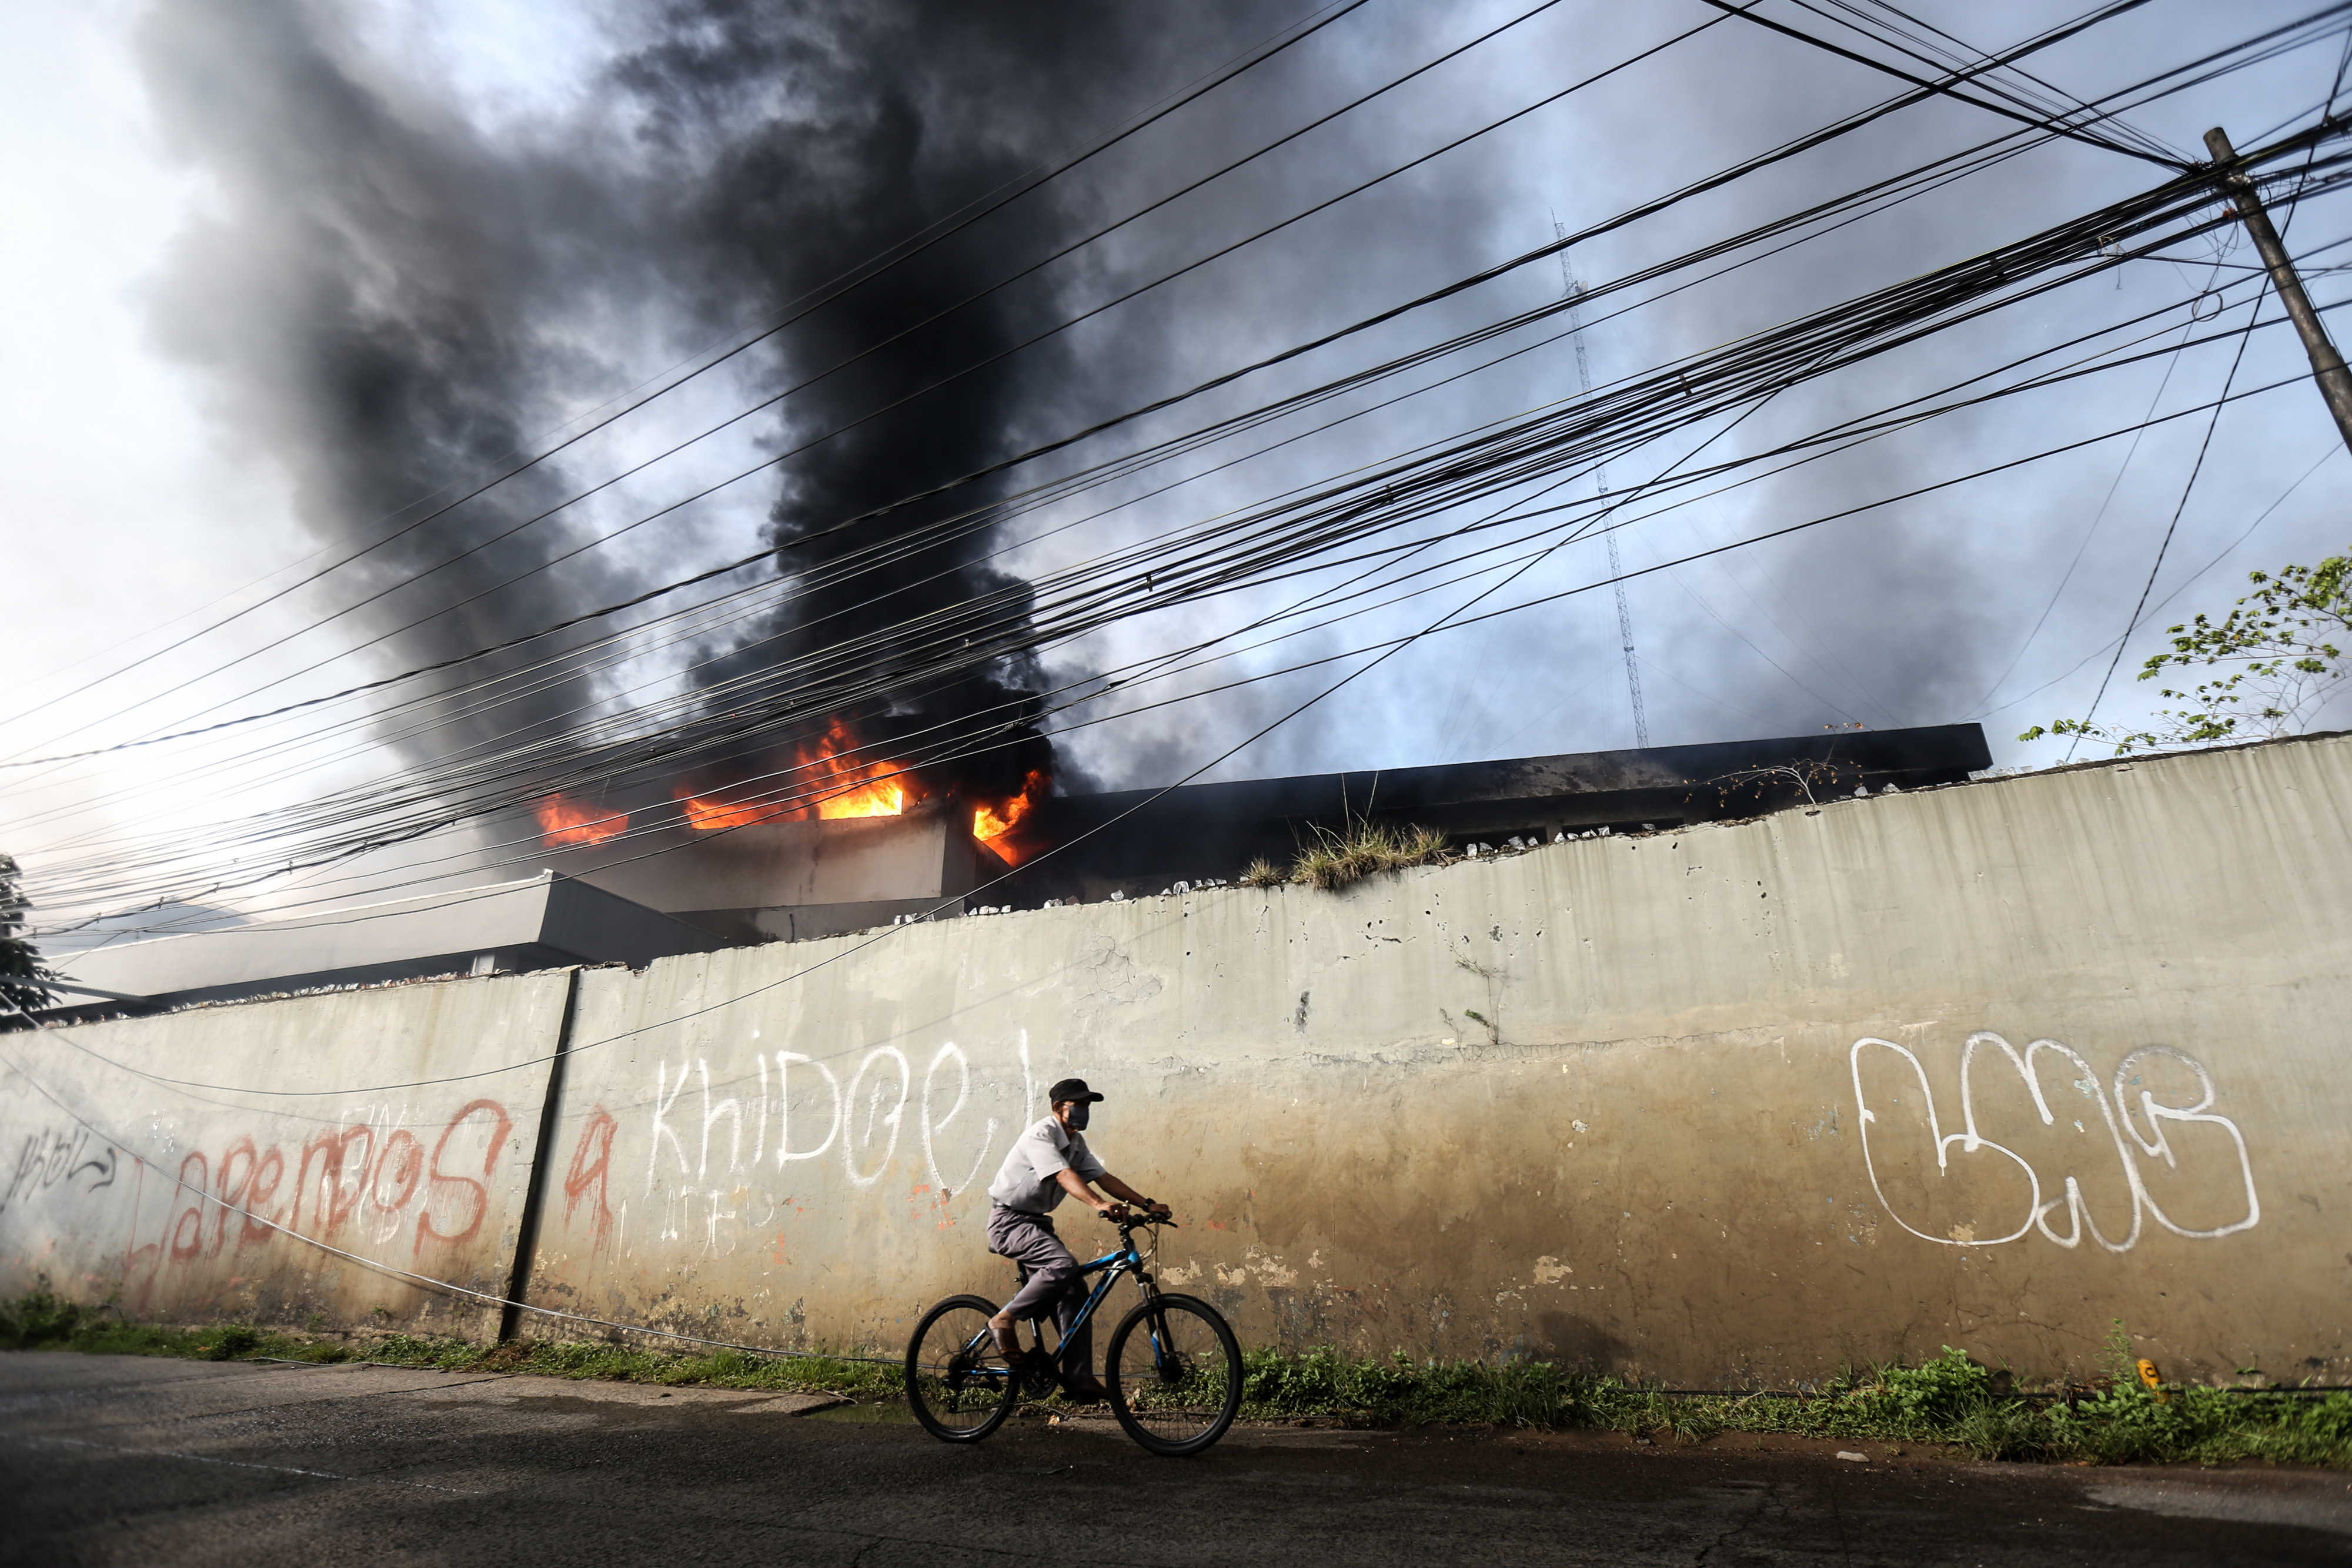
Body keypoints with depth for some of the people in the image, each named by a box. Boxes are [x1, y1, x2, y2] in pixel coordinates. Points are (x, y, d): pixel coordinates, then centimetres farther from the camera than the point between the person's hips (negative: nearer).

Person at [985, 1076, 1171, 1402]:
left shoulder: (1076, 1142, 10)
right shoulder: (1041, 1135, -18)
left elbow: (1102, 1177, 5)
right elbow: (1065, 1176, -32)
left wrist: (1147, 1204, -5)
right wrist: (1099, 1204, -47)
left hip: (1038, 1222, 9)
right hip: (1010, 1220, -9)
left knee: (1075, 1291, -2)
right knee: (1064, 1265, -31)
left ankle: (1080, 1378, 3)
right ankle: (1005, 1320, -15)